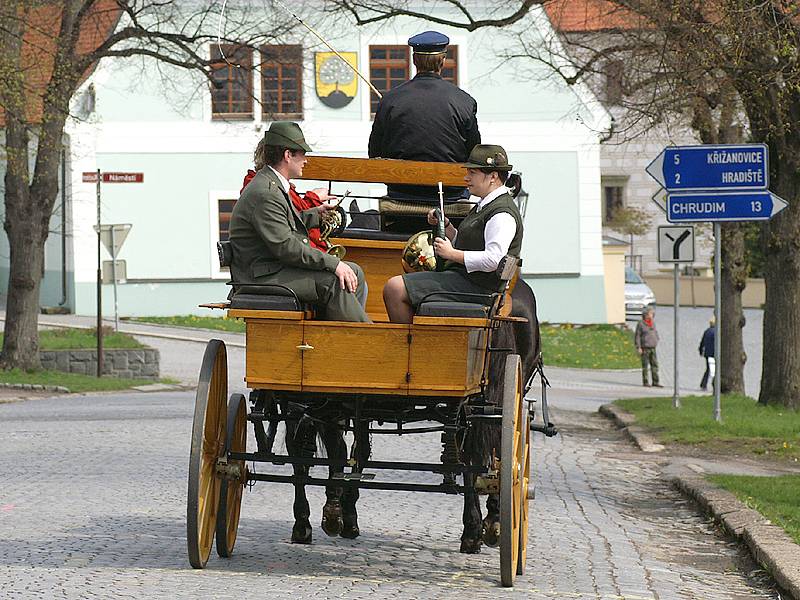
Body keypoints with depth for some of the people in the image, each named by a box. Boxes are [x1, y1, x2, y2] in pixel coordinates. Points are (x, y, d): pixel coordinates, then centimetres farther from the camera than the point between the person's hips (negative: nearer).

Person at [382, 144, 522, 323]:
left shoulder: (502, 214, -16)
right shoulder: (484, 207, 18)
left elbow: (494, 259, -27)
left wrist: (451, 254, -19)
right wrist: (446, 226, 9)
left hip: (473, 285, -11)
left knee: (394, 288, -17)